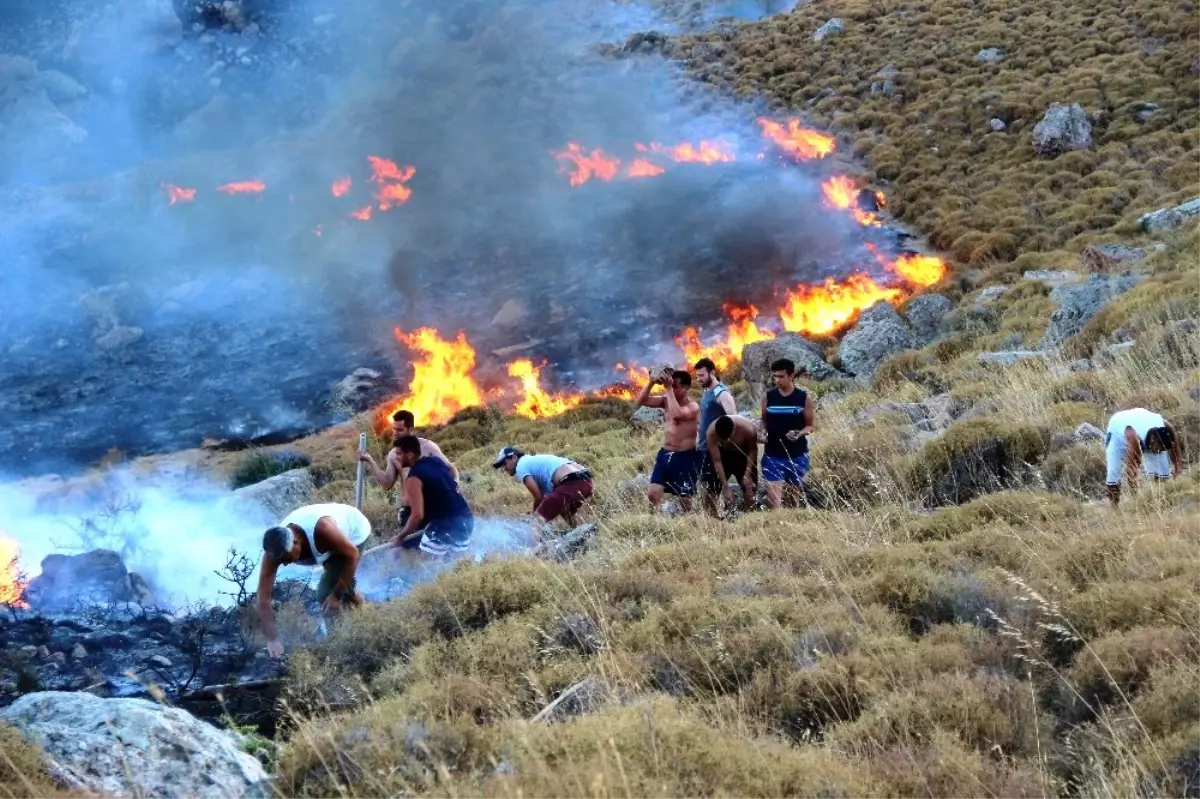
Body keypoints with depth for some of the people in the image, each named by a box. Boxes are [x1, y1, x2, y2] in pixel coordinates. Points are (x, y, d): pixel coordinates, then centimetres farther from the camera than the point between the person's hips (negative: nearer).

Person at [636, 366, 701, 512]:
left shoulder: (693, 407, -14)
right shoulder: (666, 400, 4)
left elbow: (676, 414, -35)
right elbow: (641, 401, -1)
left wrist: (669, 388, -30)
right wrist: (651, 382, -16)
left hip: (686, 457, -6)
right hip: (665, 454, 6)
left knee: (685, 499, 3)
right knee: (653, 493, -2)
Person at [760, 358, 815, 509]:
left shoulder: (804, 397, -4)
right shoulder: (768, 397, 0)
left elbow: (810, 425, 1)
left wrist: (799, 433, -19)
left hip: (797, 455, 0)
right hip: (773, 455, 0)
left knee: (796, 493, 14)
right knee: (773, 495, -10)